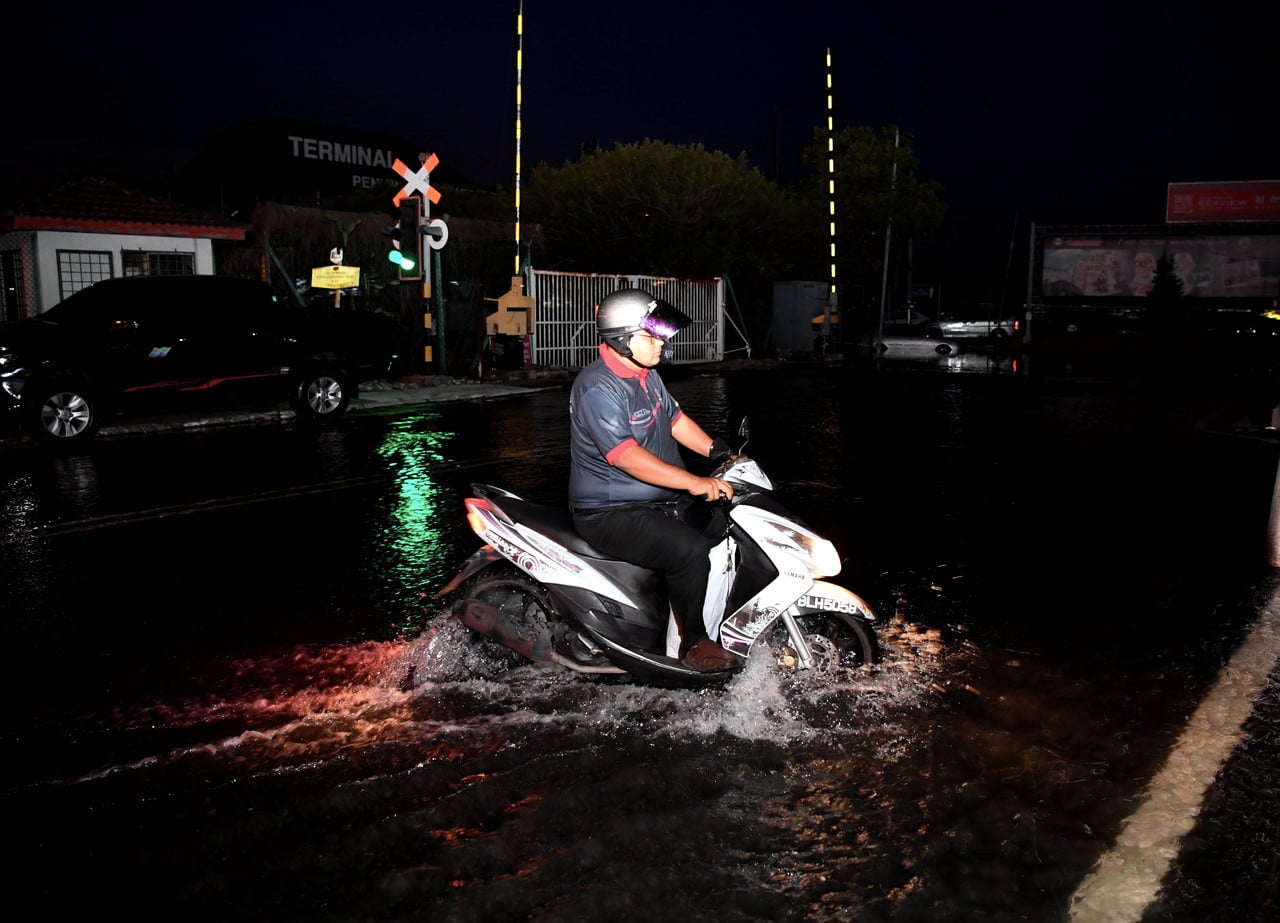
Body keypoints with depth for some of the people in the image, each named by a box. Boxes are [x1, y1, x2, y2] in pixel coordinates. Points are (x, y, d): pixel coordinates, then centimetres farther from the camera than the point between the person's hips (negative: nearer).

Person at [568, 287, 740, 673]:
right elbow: (626, 456, -32)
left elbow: (675, 419, 20)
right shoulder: (597, 387, -22)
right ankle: (694, 643, -7)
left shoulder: (647, 375, 10)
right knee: (690, 550, -27)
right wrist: (693, 482, -36)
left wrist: (719, 452, 7)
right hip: (611, 512, -10)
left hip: (659, 498, 10)